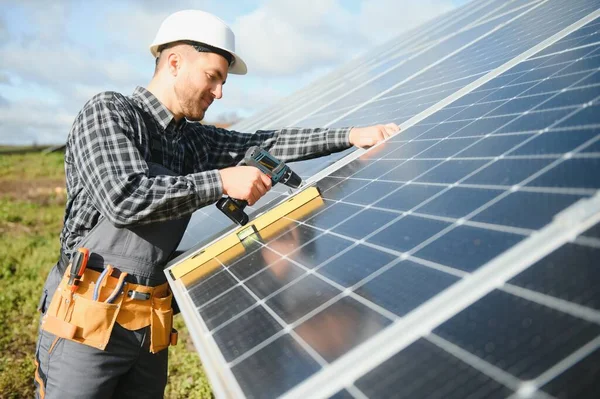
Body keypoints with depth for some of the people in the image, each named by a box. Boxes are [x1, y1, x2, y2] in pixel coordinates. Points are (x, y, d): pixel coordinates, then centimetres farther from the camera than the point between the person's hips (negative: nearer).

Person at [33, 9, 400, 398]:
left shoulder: (195, 140, 8)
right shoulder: (108, 112, -10)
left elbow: (265, 143, 8)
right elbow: (125, 199, -23)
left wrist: (352, 135, 1)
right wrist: (222, 181, -20)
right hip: (89, 321, -6)